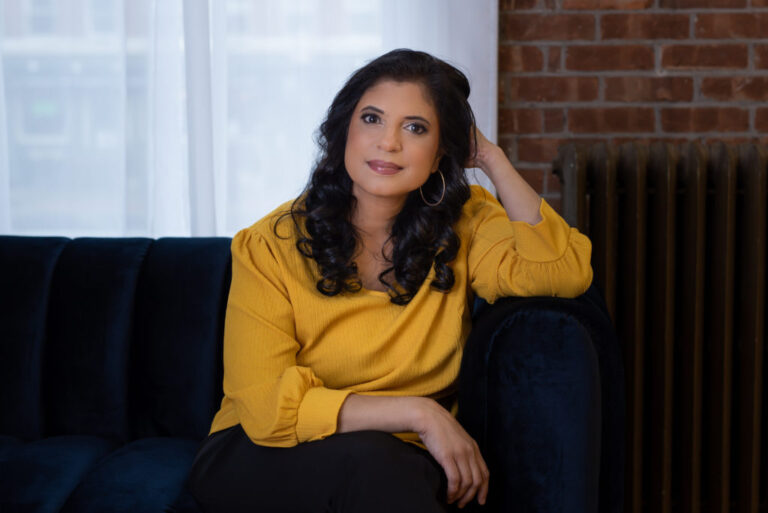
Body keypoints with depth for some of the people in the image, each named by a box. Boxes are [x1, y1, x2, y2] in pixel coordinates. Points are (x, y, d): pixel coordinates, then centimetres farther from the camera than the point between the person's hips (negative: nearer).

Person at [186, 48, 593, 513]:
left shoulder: (463, 225, 2)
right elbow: (266, 406, -16)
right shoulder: (270, 247, -8)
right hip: (262, 460, -2)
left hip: (401, 462, 2)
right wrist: (417, 411, -22)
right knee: (368, 459, -35)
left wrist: (492, 159, -10)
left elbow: (563, 273, -16)